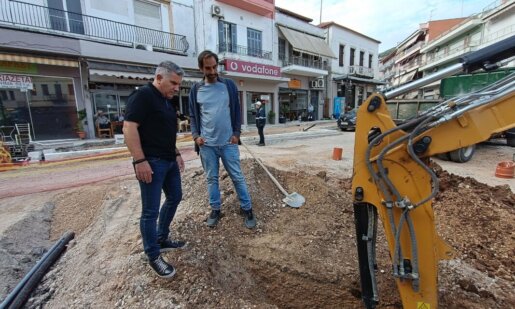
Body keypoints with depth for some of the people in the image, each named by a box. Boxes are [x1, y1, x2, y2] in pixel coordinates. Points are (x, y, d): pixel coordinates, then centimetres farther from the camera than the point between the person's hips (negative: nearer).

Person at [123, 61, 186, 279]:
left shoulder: (167, 101, 15)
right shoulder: (142, 96, -12)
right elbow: (129, 128, -19)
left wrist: (176, 153, 19)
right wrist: (140, 160, -23)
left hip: (169, 160, 10)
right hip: (151, 162, -10)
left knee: (174, 197, 19)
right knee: (150, 210, 1)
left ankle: (161, 239, 36)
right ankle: (153, 256, 17)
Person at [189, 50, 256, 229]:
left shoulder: (229, 85, 3)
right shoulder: (196, 90, 6)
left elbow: (236, 111, 5)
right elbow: (193, 116, 10)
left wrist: (236, 133, -5)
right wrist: (195, 135, -5)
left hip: (228, 142, -1)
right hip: (206, 144, 2)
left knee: (237, 177, 4)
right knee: (211, 178, 11)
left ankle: (247, 209, 16)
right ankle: (215, 209, 26)